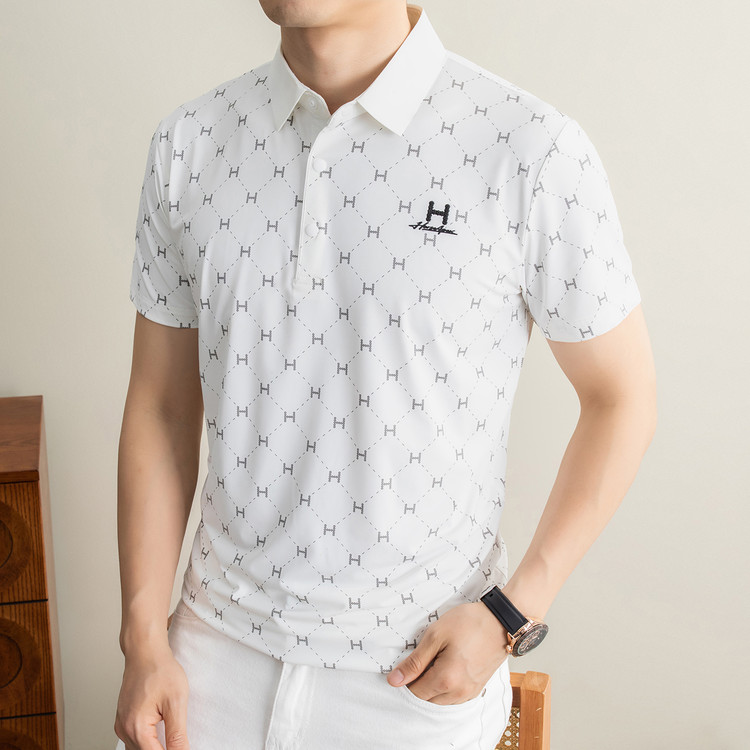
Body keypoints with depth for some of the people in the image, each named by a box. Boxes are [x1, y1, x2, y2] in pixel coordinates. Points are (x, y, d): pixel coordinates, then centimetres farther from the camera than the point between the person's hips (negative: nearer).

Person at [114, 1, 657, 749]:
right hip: (222, 638, 3)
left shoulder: (535, 153, -15)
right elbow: (160, 405, 2)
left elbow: (621, 396, -5)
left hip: (423, 670, -2)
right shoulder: (189, 143, -3)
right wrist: (144, 640, 0)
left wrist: (513, 615, -10)